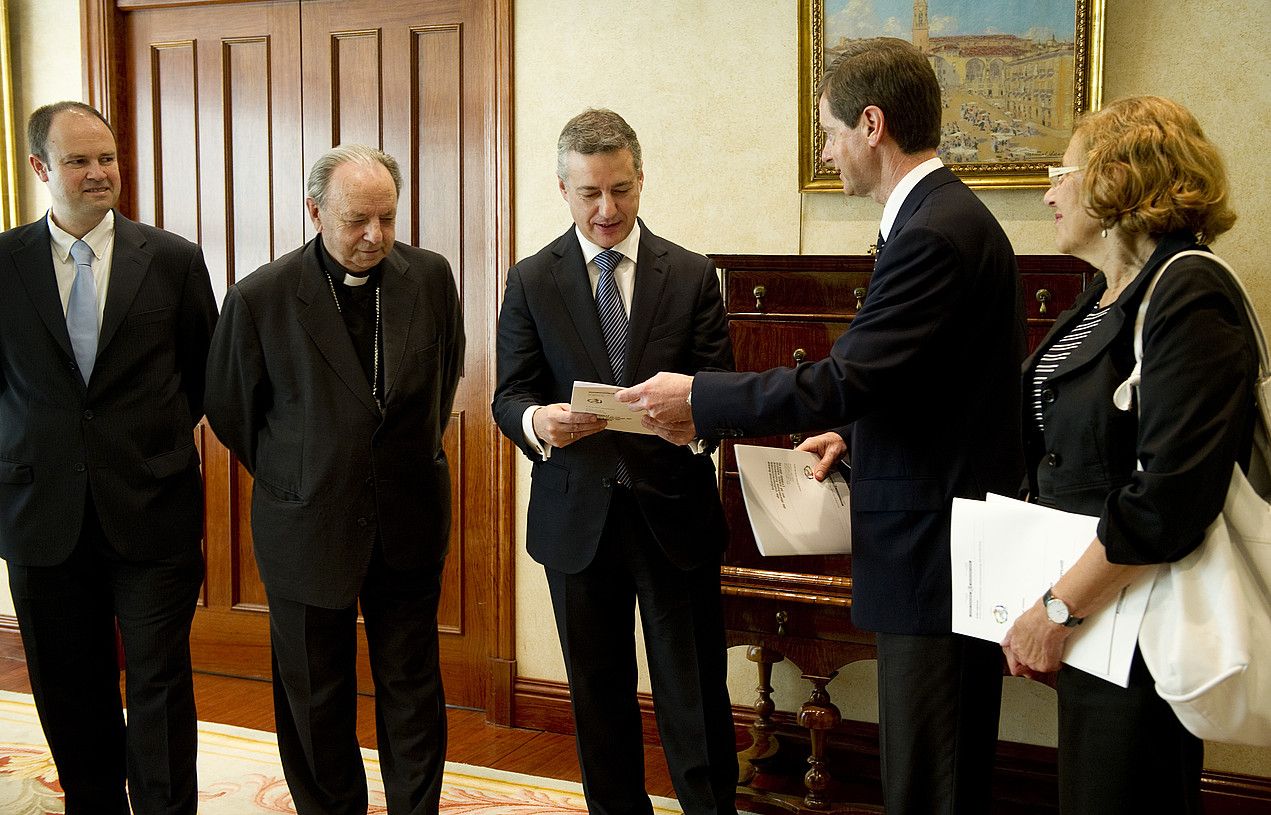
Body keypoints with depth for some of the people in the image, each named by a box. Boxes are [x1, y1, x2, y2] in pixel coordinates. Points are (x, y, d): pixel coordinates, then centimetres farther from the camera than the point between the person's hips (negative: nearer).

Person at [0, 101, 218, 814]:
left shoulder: (173, 259, 0)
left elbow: (205, 372, 9)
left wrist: (160, 437, 5)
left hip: (151, 507, -1)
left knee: (160, 684, 3)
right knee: (71, 694, 12)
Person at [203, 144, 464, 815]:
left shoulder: (430, 276, -4)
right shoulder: (261, 296, -13)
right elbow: (229, 408, 1)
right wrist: (289, 478, 8)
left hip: (408, 525, 2)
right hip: (309, 527, -2)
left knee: (411, 686, 12)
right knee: (317, 698, 12)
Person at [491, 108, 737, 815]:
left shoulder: (693, 276, 2)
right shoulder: (531, 282, 3)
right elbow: (510, 396, 0)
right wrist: (538, 421, -25)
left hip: (673, 510, -1)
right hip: (578, 516, 1)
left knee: (696, 696, 2)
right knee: (599, 695, 14)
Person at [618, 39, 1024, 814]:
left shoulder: (934, 233, -20)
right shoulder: (948, 216, 12)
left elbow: (840, 381, -24)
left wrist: (695, 397, -13)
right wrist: (856, 433, 9)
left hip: (934, 554, -10)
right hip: (945, 548, 10)